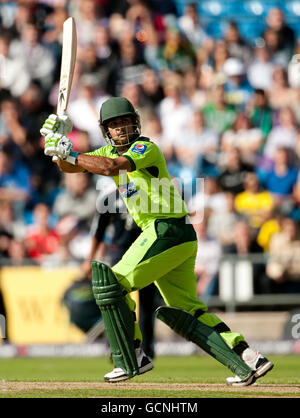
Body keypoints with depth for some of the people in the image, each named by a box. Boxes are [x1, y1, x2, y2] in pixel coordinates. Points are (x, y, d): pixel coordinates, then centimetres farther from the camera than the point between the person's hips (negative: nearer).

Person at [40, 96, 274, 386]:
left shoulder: (146, 148, -9)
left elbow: (111, 167, -27)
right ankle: (249, 360, 4)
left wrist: (70, 154, -22)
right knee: (185, 310, 9)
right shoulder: (110, 151, 17)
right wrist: (60, 149, -7)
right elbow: (69, 166, 13)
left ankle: (131, 359, -5)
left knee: (112, 283, -9)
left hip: (166, 231, -10)